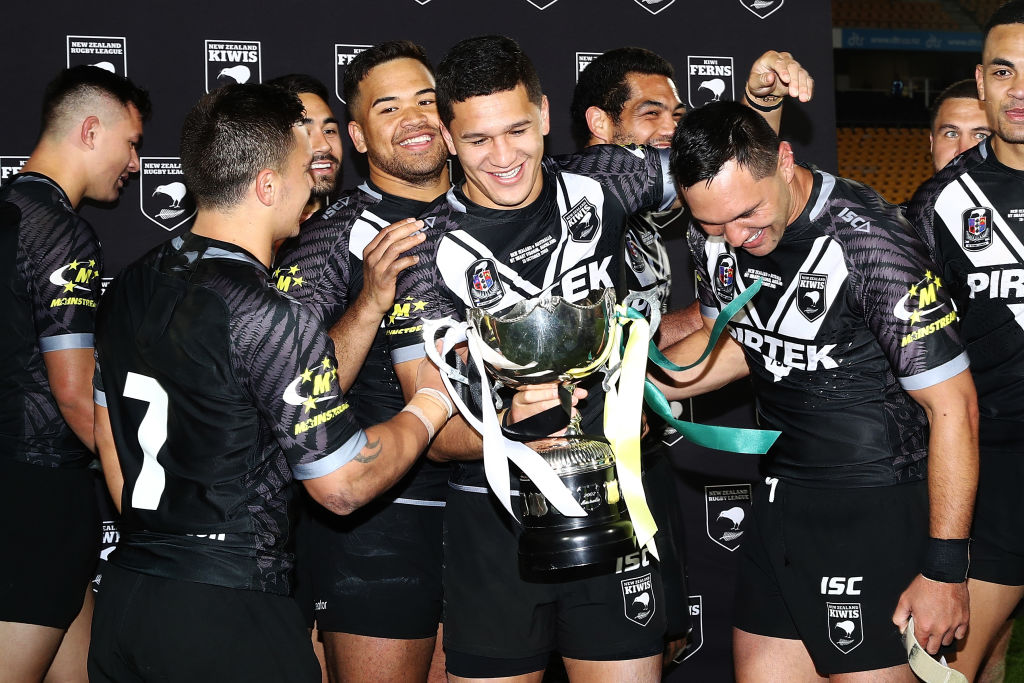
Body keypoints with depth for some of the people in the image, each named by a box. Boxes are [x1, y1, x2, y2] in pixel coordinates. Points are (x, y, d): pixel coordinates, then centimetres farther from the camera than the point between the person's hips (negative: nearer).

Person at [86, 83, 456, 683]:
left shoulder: (130, 288, 6)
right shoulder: (273, 320, -19)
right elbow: (343, 487, -13)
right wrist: (434, 401, 2)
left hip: (125, 593, 8)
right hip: (230, 620, -7)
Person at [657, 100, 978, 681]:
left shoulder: (868, 242, -22)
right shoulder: (716, 235, -1)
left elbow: (954, 407, -18)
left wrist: (945, 567, -16)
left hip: (880, 503, -6)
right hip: (783, 498, 7)